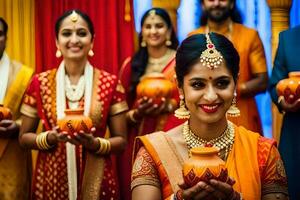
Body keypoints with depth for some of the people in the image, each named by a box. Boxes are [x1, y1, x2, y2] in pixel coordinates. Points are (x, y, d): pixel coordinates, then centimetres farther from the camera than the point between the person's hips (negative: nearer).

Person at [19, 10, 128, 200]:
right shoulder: (40, 83, -2)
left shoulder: (110, 83, -4)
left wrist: (94, 143, -18)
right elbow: (24, 137, 4)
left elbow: (121, 141, 0)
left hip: (96, 182, -1)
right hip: (51, 181, 1)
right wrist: (50, 137, -14)